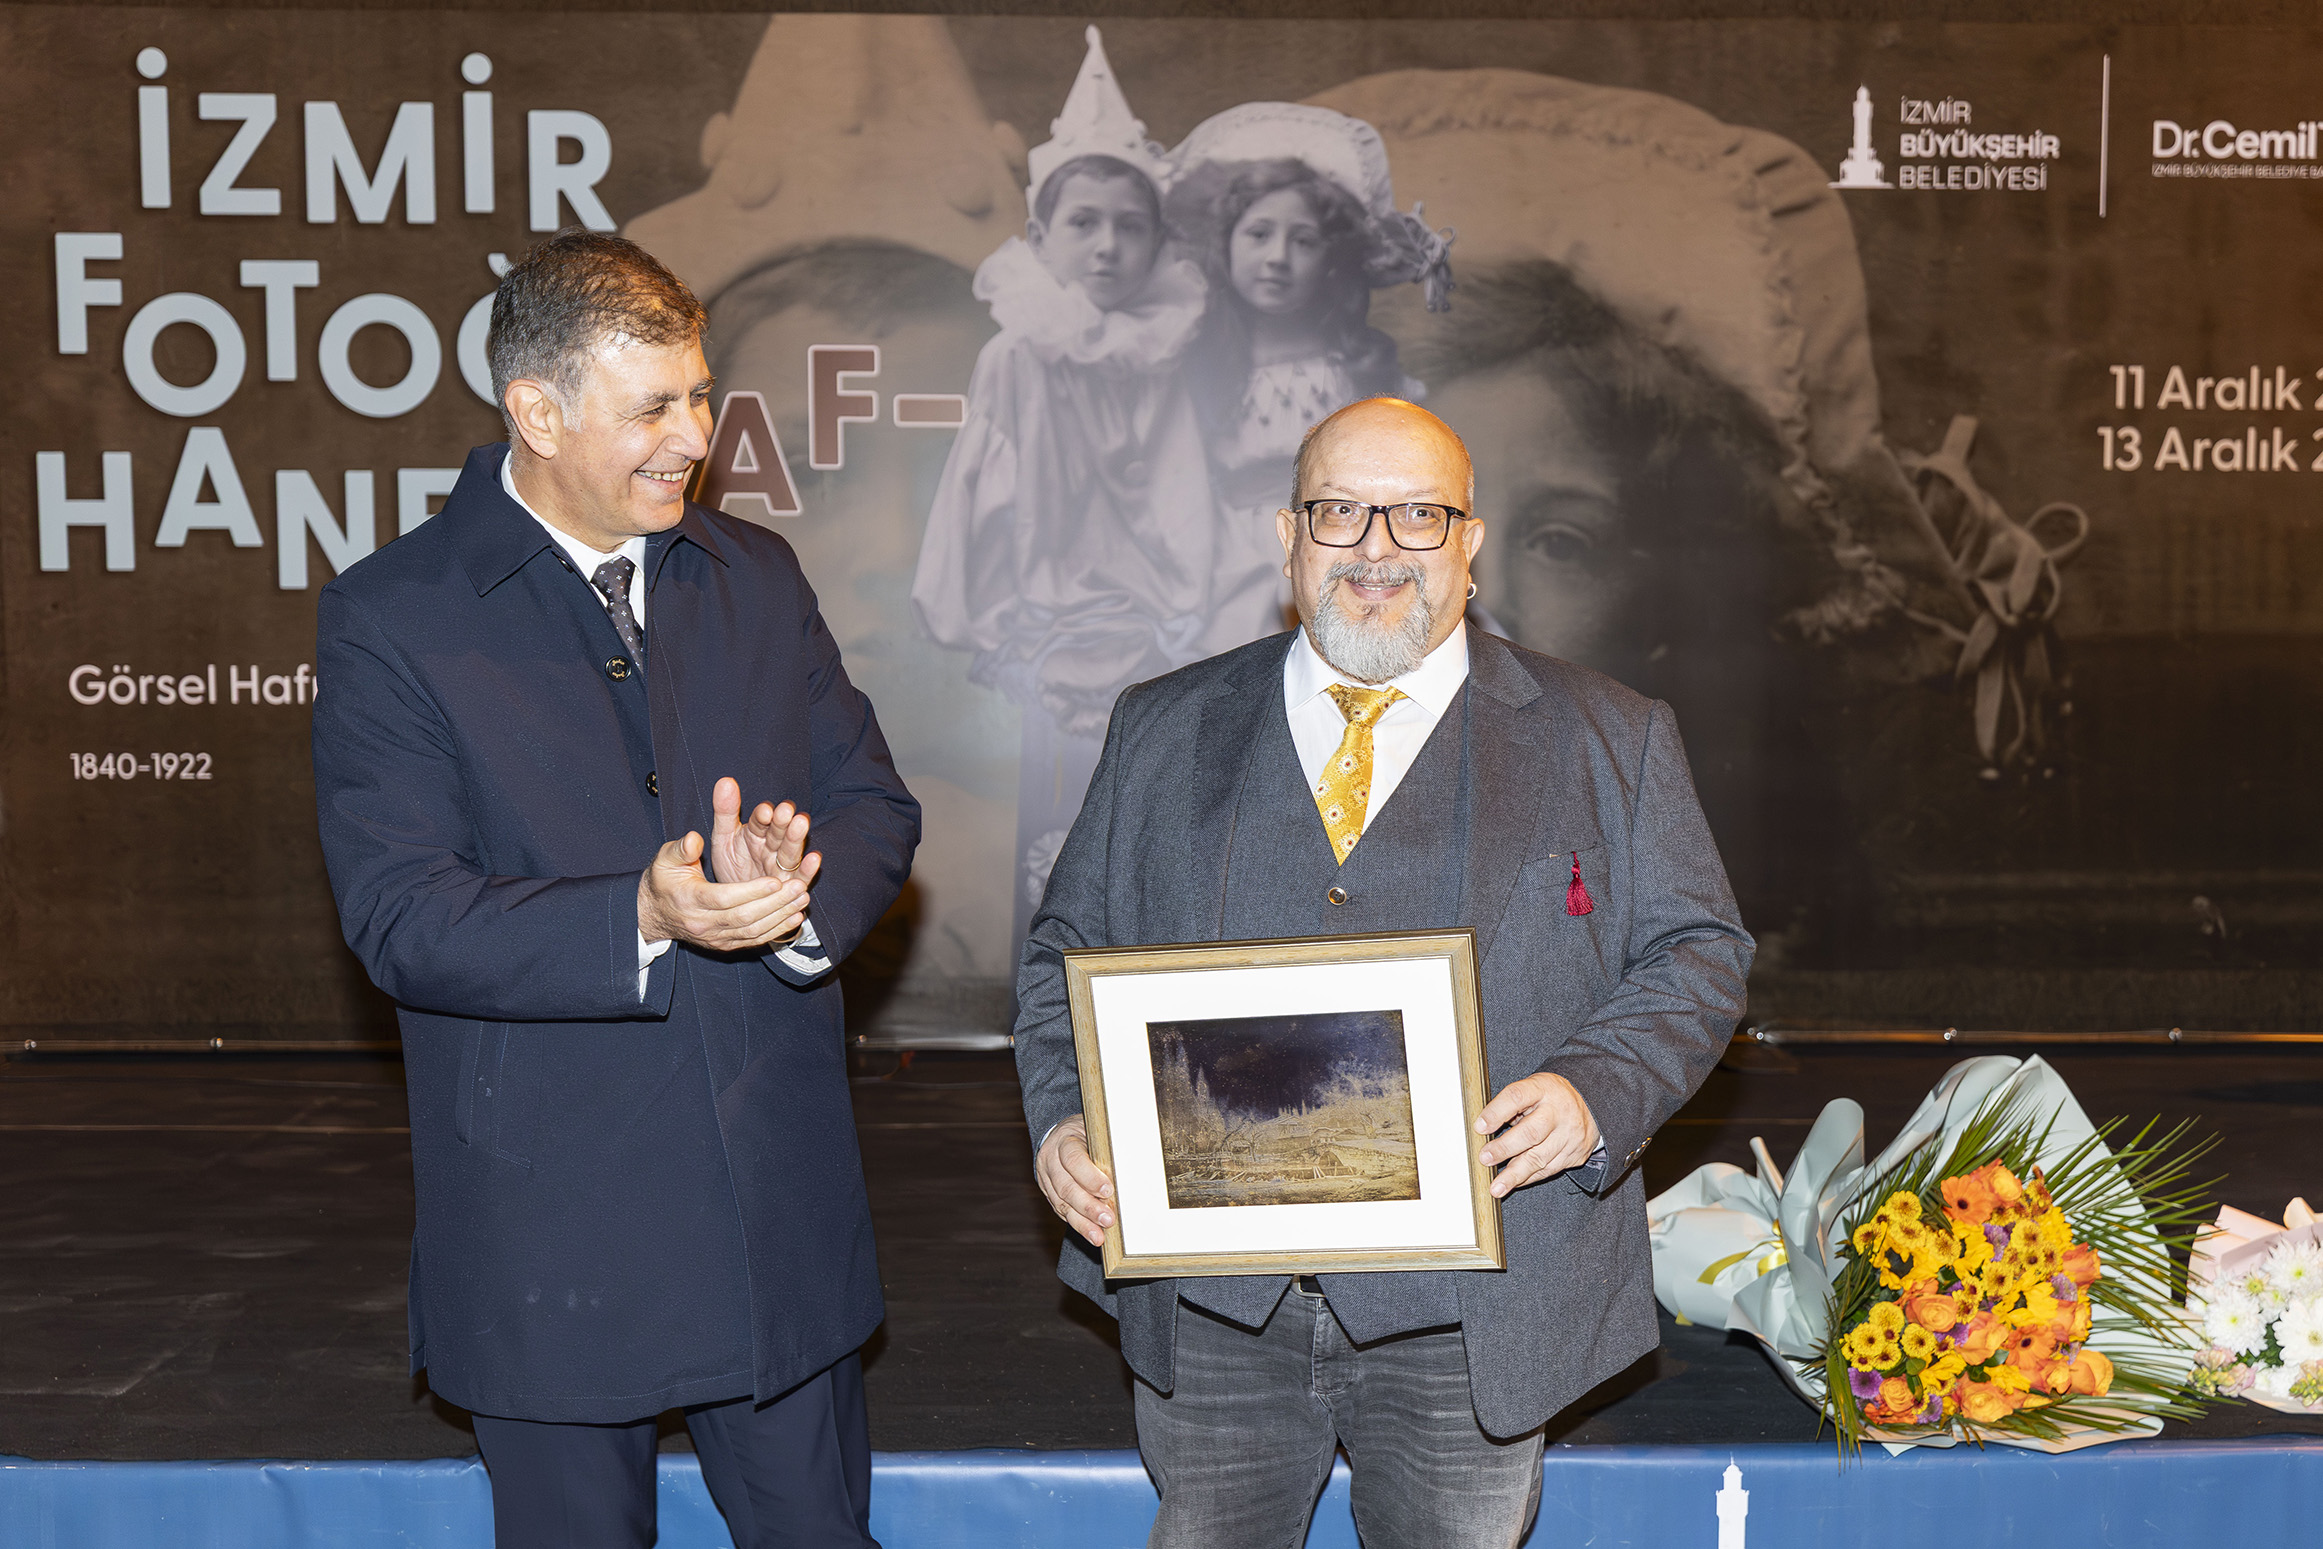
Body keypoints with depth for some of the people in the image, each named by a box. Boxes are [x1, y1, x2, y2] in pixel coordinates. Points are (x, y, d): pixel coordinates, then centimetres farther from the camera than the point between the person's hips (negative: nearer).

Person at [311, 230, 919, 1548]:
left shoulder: (759, 578, 6)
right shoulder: (391, 621, -8)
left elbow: (875, 810, 5)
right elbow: (401, 918, -16)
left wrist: (792, 900, -18)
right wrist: (641, 921, -30)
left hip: (781, 1205, 4)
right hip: (551, 1231, -3)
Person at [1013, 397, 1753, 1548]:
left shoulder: (1608, 742, 4)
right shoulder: (1164, 730, 8)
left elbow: (1696, 953, 3)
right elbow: (1070, 952, 11)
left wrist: (1594, 1093, -15)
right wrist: (1065, 1120, -6)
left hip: (1465, 1321, -1)